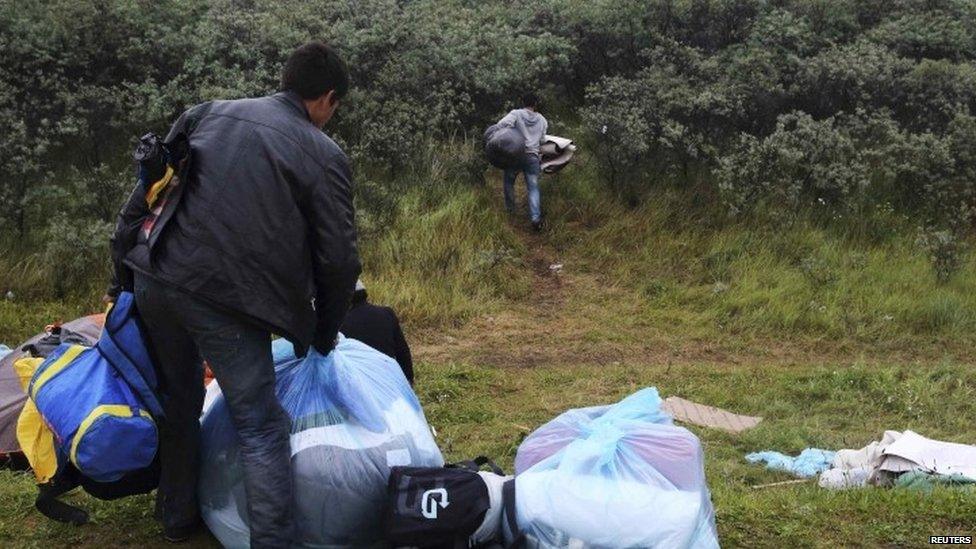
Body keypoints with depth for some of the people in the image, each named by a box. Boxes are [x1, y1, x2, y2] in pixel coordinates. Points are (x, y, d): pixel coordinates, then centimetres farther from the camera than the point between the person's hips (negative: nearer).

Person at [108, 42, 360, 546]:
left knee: (179, 400, 25)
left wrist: (124, 268, 20)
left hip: (154, 279, 6)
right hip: (228, 298, -5)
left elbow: (150, 188, 16)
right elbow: (338, 259, 2)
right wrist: (324, 335, 15)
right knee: (262, 429, 3)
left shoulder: (208, 113, 17)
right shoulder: (324, 155, 4)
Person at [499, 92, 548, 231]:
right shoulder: (542, 120, 11)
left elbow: (502, 124, -18)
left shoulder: (516, 114, -1)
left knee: (509, 182, 20)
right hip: (533, 157, 2)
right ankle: (536, 217, -15)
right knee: (533, 188, 0)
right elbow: (542, 140, 13)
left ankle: (510, 209, 25)